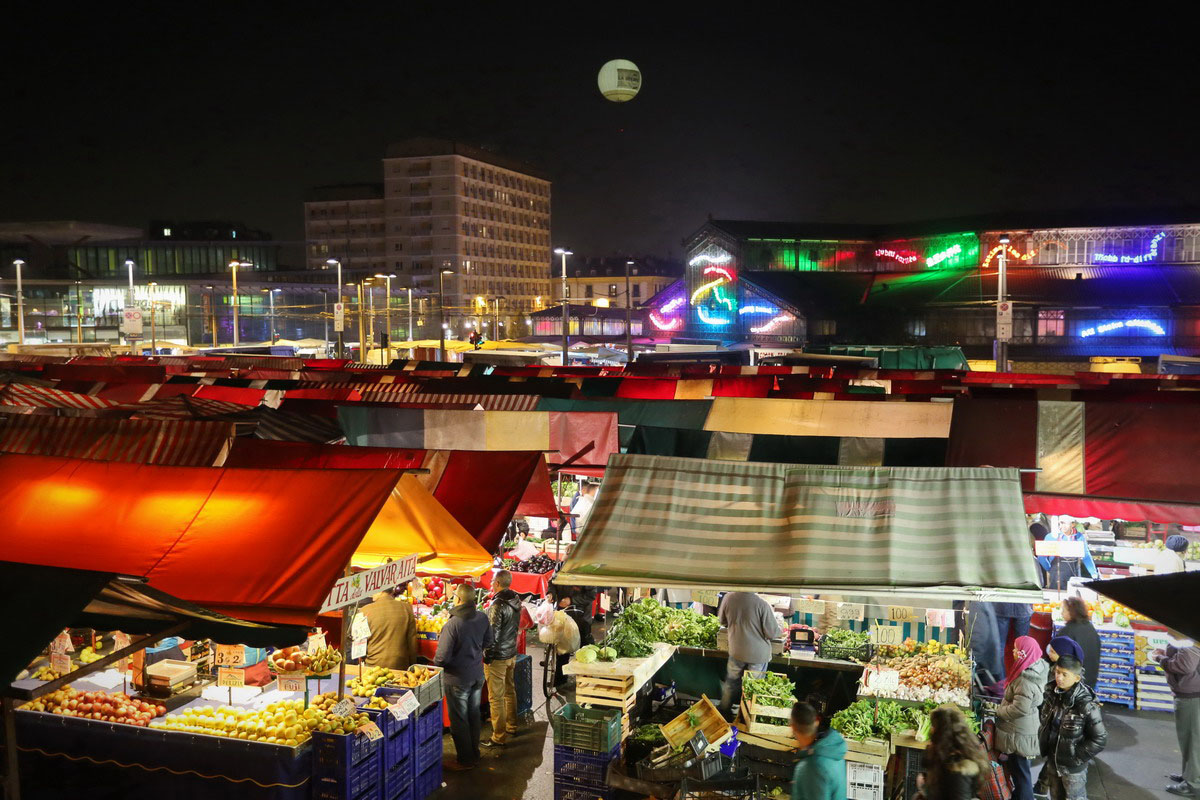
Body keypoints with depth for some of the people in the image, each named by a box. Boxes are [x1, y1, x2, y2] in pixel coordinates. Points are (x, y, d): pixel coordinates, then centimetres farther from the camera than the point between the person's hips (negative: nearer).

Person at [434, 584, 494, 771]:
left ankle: (465, 760, 21)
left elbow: (442, 657, -25)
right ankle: (474, 753, 35)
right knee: (474, 715, 21)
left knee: (459, 720, 10)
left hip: (458, 678, -6)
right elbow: (487, 642, 8)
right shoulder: (482, 618, -9)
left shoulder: (452, 624, -29)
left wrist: (435, 664, -3)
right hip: (478, 676, 6)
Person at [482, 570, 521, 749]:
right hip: (512, 653, 9)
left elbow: (493, 634, -22)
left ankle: (499, 737, 6)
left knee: (496, 697, 0)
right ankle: (511, 726, 36)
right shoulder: (516, 600, 1)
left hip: (498, 657, -9)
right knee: (509, 691, 22)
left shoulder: (498, 605, -25)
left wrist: (487, 656, -12)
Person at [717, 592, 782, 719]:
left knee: (731, 684, 22)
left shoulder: (728, 598, -15)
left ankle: (724, 713, 38)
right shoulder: (762, 604, -26)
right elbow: (772, 633, -17)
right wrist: (780, 631, 5)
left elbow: (722, 621, 3)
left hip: (736, 651, 3)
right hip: (758, 654, -3)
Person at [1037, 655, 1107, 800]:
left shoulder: (1086, 705, -25)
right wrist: (1043, 747, 5)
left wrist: (1077, 758, -16)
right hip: (1052, 761, 6)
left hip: (1073, 767, -6)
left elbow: (1100, 739, -19)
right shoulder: (1053, 695, -6)